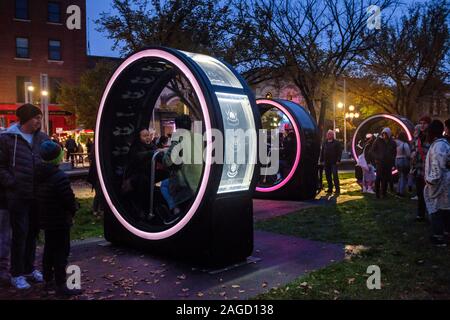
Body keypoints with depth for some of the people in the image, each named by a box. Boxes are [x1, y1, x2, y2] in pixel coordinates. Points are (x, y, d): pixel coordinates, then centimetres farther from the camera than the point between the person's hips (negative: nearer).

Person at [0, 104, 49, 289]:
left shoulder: (43, 139, 6)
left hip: (38, 195, 4)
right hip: (18, 195, -4)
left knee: (33, 232, 14)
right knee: (20, 233, 0)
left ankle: (29, 269, 28)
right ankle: (16, 274, 13)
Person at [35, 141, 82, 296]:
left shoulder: (38, 174, 4)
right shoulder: (60, 177, -23)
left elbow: (38, 196, 13)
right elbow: (69, 199, -22)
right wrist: (73, 210, -1)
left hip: (45, 219, 9)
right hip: (60, 221, -9)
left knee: (49, 249, 19)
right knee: (61, 252, -2)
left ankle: (48, 280, 30)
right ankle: (61, 285, 2)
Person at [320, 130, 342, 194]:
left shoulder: (336, 142, 0)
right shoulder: (324, 143, 14)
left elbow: (340, 152, -5)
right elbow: (322, 152, 16)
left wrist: (338, 160, -13)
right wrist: (321, 160, 9)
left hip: (334, 162, -5)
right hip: (326, 162, 5)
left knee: (335, 175, -9)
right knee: (328, 176, 7)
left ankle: (337, 189, -4)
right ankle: (330, 189, 14)